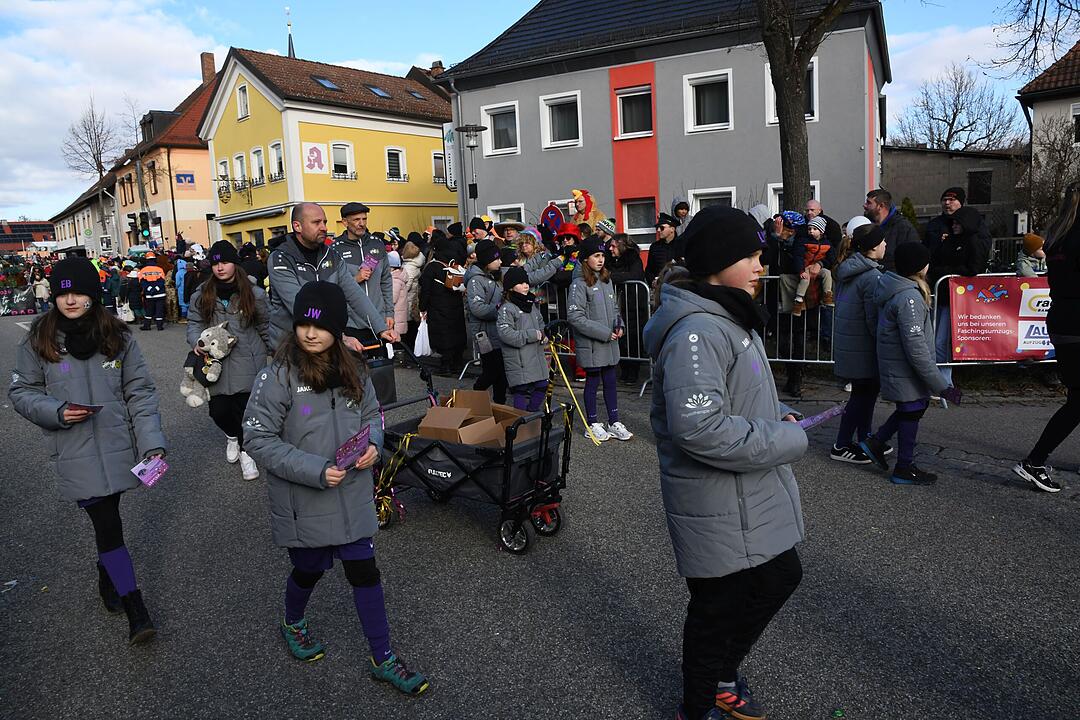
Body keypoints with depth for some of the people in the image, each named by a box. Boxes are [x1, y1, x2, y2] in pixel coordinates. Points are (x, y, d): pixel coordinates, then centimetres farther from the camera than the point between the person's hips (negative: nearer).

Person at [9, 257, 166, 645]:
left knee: (106, 518, 16)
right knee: (107, 524, -5)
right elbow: (21, 391, 6)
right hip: (76, 452, -1)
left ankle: (107, 576, 43)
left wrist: (152, 442, -10)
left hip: (118, 446, 2)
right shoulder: (39, 340, -2)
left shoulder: (117, 335, -1)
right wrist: (57, 412, -14)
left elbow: (140, 391, -1)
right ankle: (135, 610, 2)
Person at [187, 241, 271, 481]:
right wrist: (196, 343, -11)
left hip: (247, 363, -2)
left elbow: (266, 326, 8)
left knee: (246, 409, -2)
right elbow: (194, 323, 9)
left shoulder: (253, 294, 1)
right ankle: (232, 436, 34)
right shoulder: (202, 295, 4)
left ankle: (245, 450, 22)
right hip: (215, 363, 2)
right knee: (218, 410, -1)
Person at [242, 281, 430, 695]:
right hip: (303, 500, -3)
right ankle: (293, 624, 53)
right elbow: (259, 439, -15)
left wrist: (372, 443, -11)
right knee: (309, 570, 18)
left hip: (352, 495, 3)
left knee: (364, 572, 8)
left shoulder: (353, 371, -3)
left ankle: (383, 660, 25)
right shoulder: (279, 376, -16)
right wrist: (315, 470, -24)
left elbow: (371, 414, 12)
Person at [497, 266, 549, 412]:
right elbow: (505, 334, -22)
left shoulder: (532, 304, 15)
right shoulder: (507, 308, -11)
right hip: (519, 363, -8)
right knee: (522, 392, -4)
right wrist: (532, 335, -18)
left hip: (537, 359, 8)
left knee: (541, 387, 11)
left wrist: (543, 335, 6)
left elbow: (541, 324, 30)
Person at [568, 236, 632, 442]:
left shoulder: (607, 280, 9)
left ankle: (614, 423, 23)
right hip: (591, 344, -6)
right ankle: (592, 425, 19)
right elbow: (575, 317, -18)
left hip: (610, 343, 6)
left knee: (610, 382, 12)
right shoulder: (579, 284, -13)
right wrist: (603, 332, -18)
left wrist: (619, 326, 0)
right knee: (593, 382, 5)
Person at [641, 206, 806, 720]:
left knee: (780, 576, 24)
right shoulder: (697, 331, -25)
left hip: (755, 497, 10)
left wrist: (776, 414, 3)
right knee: (720, 608, 9)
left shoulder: (729, 319, 10)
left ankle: (722, 672, 47)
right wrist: (788, 440, -22)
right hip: (719, 508, -10)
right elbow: (699, 428, -34)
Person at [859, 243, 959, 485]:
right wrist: (941, 385, -23)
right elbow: (915, 347, -28)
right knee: (911, 412, 7)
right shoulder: (909, 297, -26)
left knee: (916, 406, 23)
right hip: (905, 371, -9)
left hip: (894, 363, 9)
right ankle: (904, 469, 24)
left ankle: (875, 442, 27)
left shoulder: (893, 286, 4)